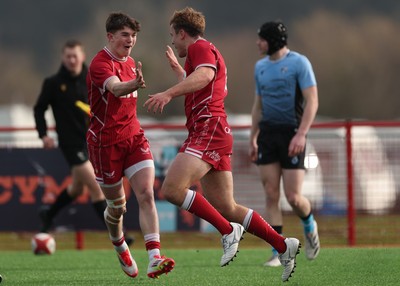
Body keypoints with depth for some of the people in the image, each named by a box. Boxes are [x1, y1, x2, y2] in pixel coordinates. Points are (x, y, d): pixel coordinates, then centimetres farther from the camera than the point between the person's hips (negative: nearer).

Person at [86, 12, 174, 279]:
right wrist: (134, 84, -57)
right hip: (105, 142, -6)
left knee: (146, 195, -14)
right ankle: (120, 246, 40)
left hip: (133, 137, 6)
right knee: (117, 206, 7)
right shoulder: (101, 64, -16)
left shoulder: (130, 63, 10)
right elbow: (116, 88, -40)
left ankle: (154, 259, -24)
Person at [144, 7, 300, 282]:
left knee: (172, 189, -23)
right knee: (226, 208, 7)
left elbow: (204, 75, -27)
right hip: (213, 133, 11)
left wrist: (168, 93, -39)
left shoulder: (200, 47, -3)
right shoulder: (207, 52, 29)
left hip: (209, 130, -11)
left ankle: (228, 230, -19)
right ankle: (283, 246, 9)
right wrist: (176, 67, 55)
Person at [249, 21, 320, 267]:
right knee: (271, 195, -2)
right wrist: (253, 138, 17)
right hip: (267, 134, 5)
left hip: (292, 134, -5)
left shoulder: (299, 63, -7)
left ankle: (310, 226, 26)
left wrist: (301, 134, -22)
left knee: (293, 197, -7)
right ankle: (278, 253, 1)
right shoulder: (261, 66, 12)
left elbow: (312, 101, -13)